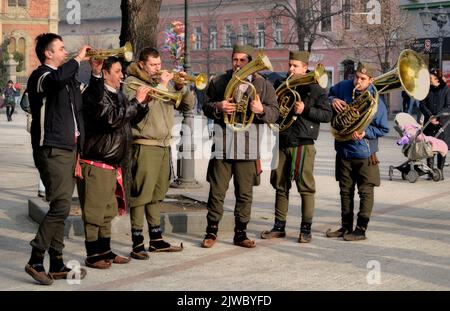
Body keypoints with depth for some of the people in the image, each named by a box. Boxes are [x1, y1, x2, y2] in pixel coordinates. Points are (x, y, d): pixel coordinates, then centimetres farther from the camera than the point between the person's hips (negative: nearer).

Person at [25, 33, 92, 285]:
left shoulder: (68, 78, 18)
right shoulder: (40, 76, -7)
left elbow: (78, 110, 27)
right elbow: (58, 79, -32)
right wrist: (78, 59, -20)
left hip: (70, 149, 9)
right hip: (52, 150, -9)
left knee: (61, 208, 10)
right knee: (61, 205, -15)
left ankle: (57, 264, 15)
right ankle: (36, 261, -9)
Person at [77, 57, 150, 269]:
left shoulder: (117, 95, 15)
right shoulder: (95, 93, -13)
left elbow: (133, 119, 21)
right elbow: (113, 118, -25)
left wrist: (143, 103, 2)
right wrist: (137, 101, -17)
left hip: (112, 163, 10)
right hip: (96, 162, -10)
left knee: (108, 211, 16)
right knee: (94, 211, -4)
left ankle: (105, 252, 25)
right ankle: (93, 255, 3)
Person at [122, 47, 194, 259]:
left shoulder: (165, 81, 19)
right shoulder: (132, 82, -1)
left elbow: (187, 105, 17)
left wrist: (181, 87, -1)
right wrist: (160, 85, -15)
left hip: (164, 145, 7)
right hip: (145, 145, -7)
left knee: (157, 195, 13)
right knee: (141, 195, -8)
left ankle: (156, 240, 20)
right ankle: (137, 244, -5)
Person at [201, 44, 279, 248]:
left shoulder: (263, 85, 9)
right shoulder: (218, 82, 10)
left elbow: (275, 113, 6)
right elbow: (206, 107, 12)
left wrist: (261, 110, -15)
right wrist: (218, 107, -10)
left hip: (248, 148, 0)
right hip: (222, 145, 0)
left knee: (245, 193, 5)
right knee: (217, 191, 2)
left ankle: (240, 233, 15)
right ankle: (211, 231, 13)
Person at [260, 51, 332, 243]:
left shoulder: (315, 89, 1)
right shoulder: (282, 85, 14)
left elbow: (327, 115, -5)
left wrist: (305, 110, -15)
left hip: (303, 144, -5)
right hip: (282, 142, 5)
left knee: (306, 187, -4)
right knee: (280, 186, 9)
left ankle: (306, 229, 3)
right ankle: (279, 227, 18)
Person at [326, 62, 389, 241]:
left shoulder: (376, 101, -15)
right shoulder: (344, 87, -3)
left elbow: (384, 129, -8)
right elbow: (330, 94, 18)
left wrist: (365, 132, -23)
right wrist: (333, 100, -5)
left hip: (364, 154, -5)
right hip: (343, 150, 5)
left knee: (365, 192, 0)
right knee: (345, 191, 14)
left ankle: (361, 229, 9)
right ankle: (346, 226, 25)